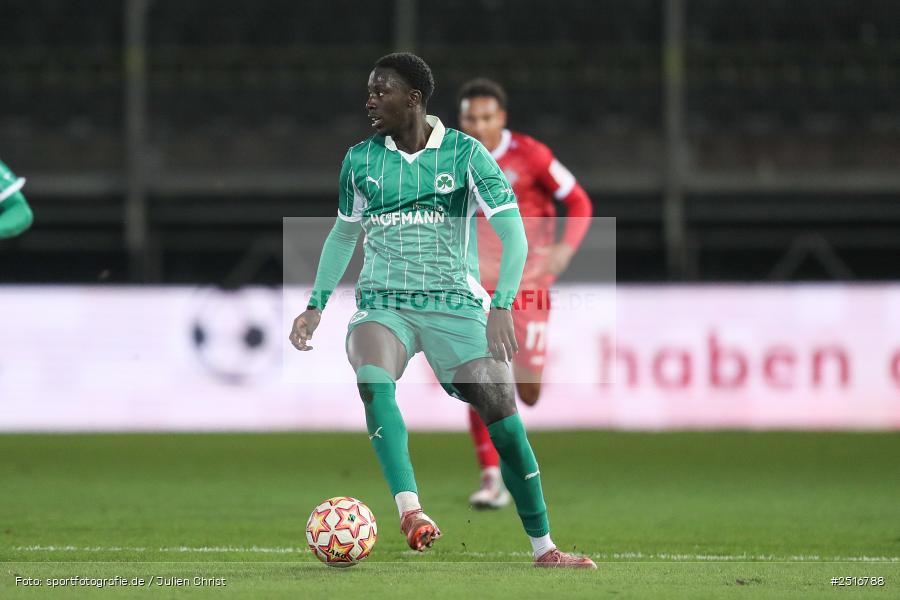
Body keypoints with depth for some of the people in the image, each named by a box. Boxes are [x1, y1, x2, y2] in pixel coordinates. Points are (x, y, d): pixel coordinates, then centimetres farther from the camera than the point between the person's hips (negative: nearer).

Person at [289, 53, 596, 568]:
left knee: (504, 419, -11)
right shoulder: (360, 159, 6)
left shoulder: (465, 154, -5)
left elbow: (513, 236, -10)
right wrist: (317, 304, 12)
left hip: (456, 305, -1)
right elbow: (343, 234, 22)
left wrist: (501, 308, -23)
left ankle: (544, 548, 3)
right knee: (374, 380, -33)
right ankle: (410, 511, -38)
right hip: (383, 305, 2)